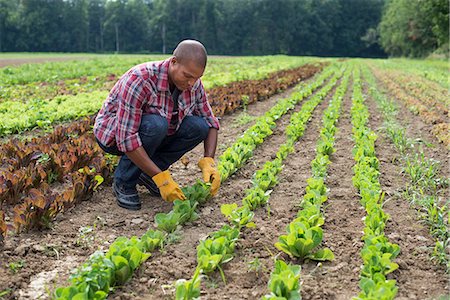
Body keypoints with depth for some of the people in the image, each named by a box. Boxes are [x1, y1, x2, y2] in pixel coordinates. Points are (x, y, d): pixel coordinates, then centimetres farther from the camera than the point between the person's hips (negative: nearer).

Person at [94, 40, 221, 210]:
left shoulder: (194, 84, -14)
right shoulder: (139, 80, -33)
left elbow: (210, 122, -3)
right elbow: (126, 137, -36)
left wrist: (209, 163, -20)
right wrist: (161, 178, -37)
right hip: (112, 132, -6)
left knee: (199, 126, -18)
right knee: (156, 124, -37)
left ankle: (146, 174, -3)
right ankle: (124, 183, -13)